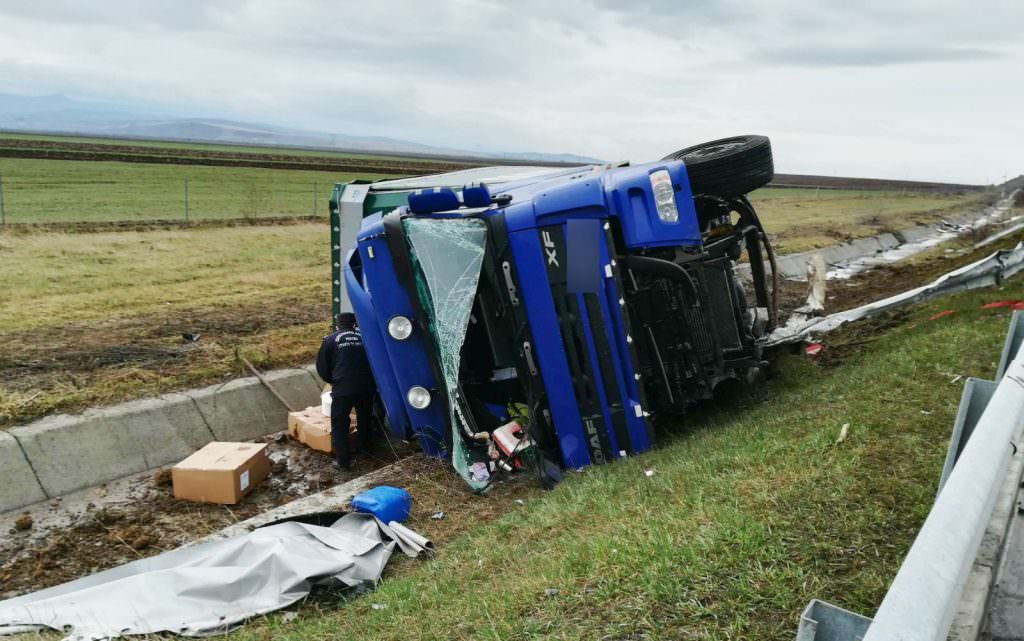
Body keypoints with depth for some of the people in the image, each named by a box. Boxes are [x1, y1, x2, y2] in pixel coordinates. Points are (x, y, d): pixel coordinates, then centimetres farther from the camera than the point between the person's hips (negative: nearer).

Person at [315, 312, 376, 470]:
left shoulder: (330, 340, 12)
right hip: (366, 385, 3)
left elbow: (322, 367, 13)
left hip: (343, 387, -3)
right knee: (364, 419, 24)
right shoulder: (364, 337, 18)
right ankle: (361, 451, 36)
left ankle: (343, 460, 7)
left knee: (339, 424, 8)